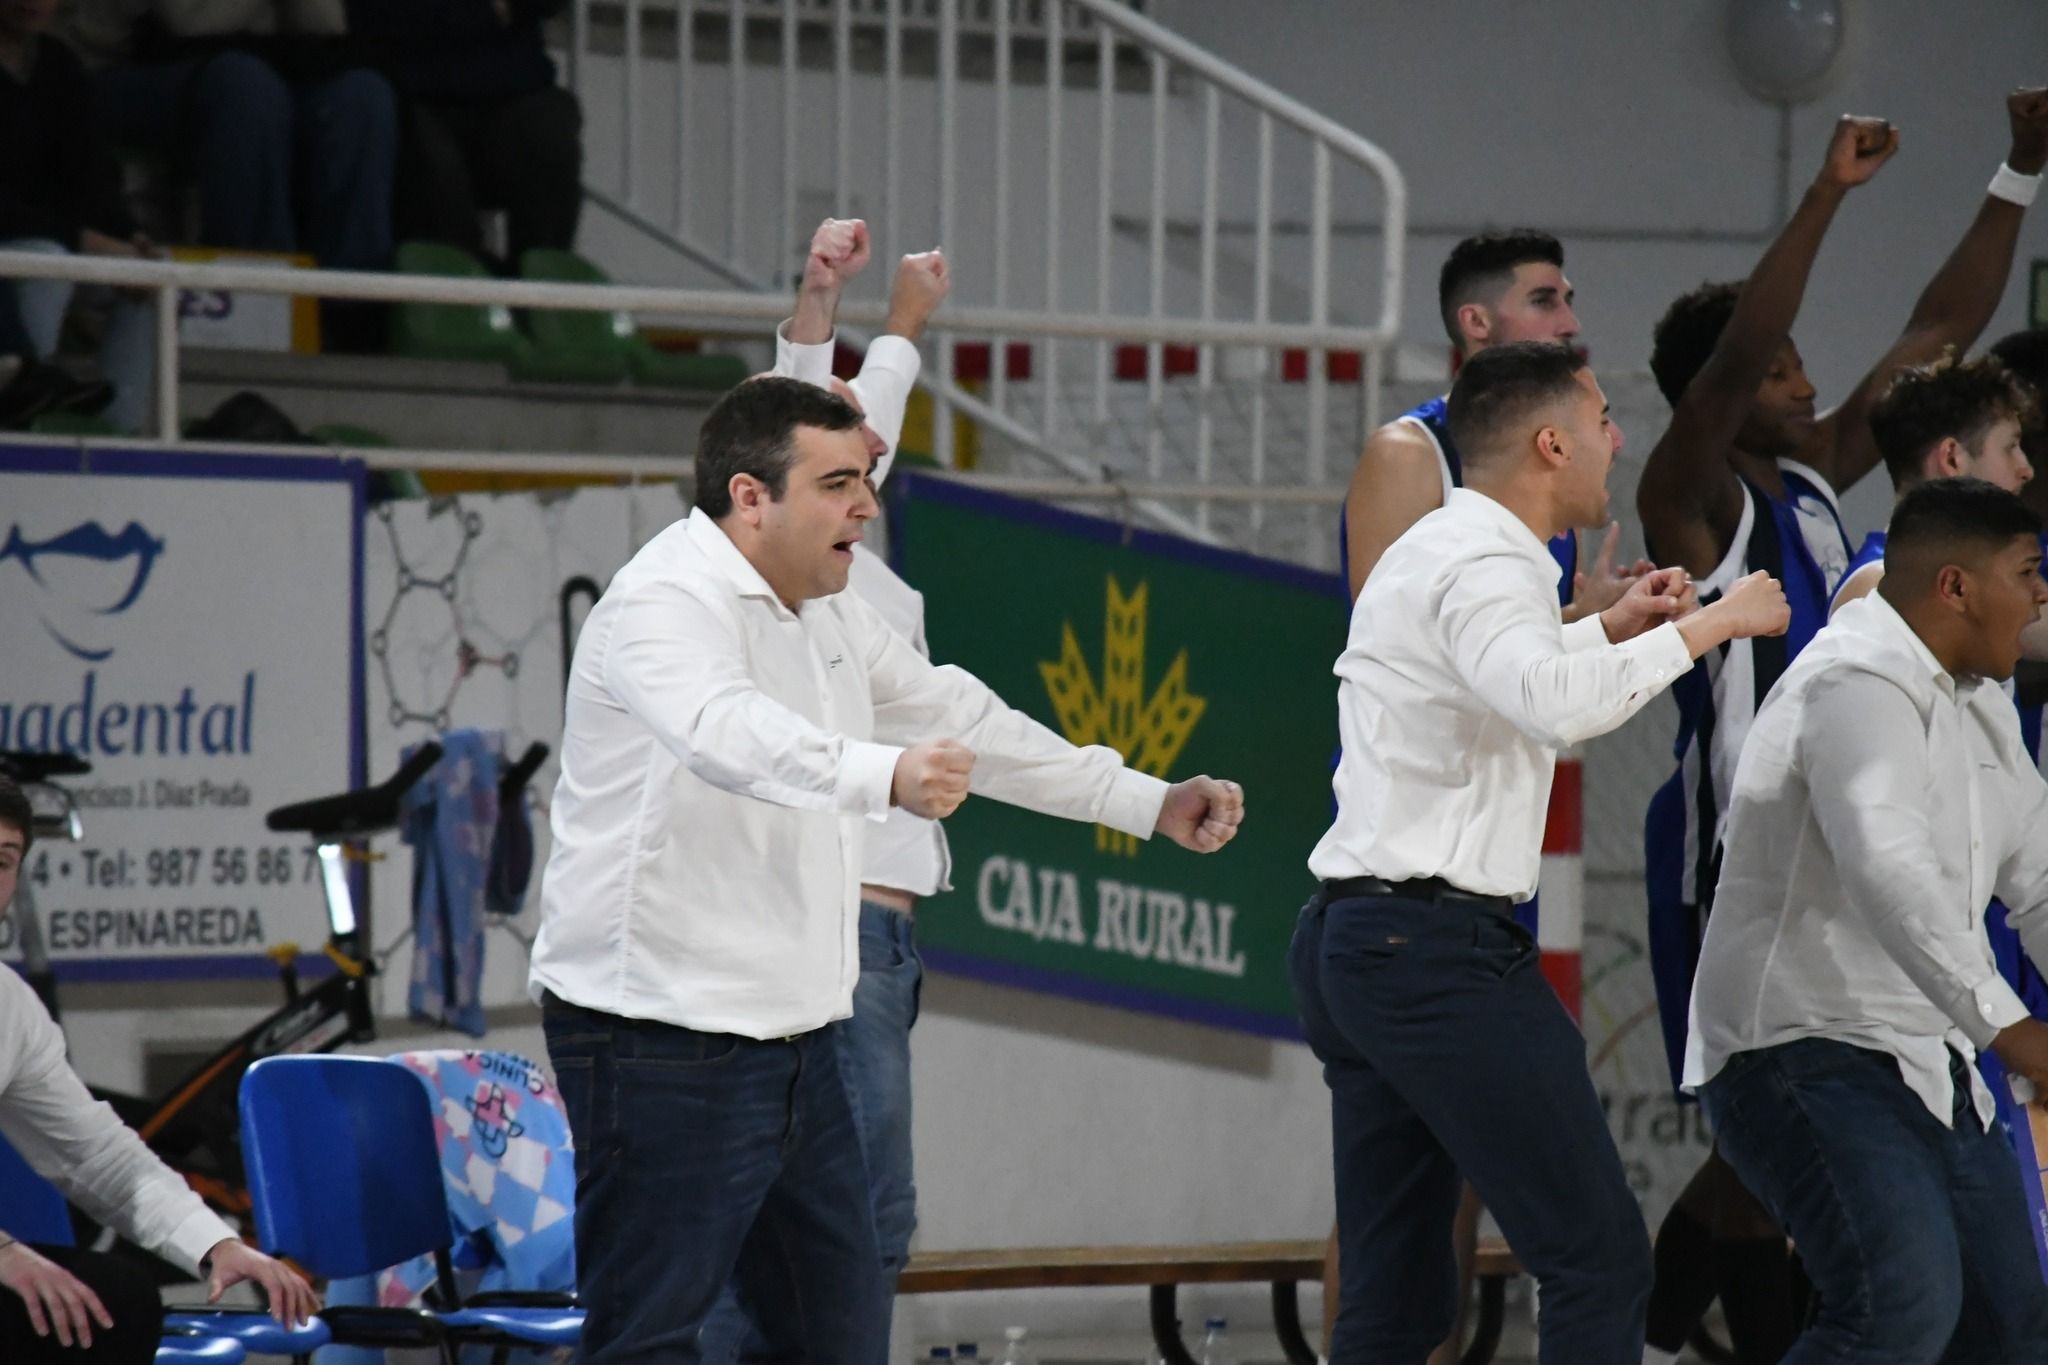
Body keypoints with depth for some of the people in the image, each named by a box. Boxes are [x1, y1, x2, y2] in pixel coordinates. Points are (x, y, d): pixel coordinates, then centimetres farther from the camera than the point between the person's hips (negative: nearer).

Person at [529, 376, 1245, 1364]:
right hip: (665, 1046, -10)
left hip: (795, 1044, 10)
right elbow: (732, 734, -36)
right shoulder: (667, 603, -15)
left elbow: (961, 720, 25)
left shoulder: (830, 616, 16)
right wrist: (887, 777, -54)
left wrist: (1150, 804, 25)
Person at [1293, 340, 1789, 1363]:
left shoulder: (1435, 549, 19)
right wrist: (1705, 625, -23)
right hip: (1441, 946, -10)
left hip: (1349, 937, 10)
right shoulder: (1488, 564, -12)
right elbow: (1555, 703, -34)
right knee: (1597, 1256, -10)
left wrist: (1611, 626, 31)